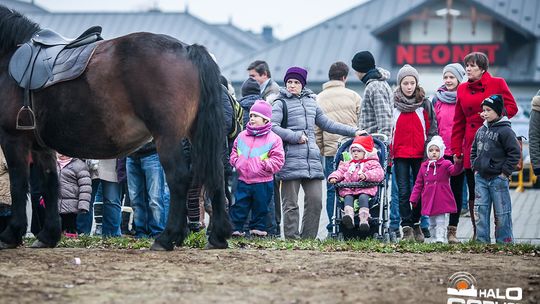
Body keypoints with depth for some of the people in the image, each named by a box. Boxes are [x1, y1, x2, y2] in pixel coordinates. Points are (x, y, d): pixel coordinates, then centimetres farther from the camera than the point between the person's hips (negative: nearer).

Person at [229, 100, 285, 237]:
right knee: (239, 206, 2)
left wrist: (265, 165, -18)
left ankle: (258, 228, 20)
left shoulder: (273, 139, -5)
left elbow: (278, 159, -8)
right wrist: (236, 162, 0)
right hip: (243, 180, 3)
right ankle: (235, 228, 8)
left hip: (263, 182, -3)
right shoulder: (242, 136, 8)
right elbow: (234, 152, 18)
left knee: (260, 208, 8)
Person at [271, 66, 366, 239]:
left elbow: (326, 124, 30)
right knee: (291, 204, -4)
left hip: (312, 159, 5)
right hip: (291, 160, -5)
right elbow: (272, 127, -9)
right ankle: (292, 239, -2)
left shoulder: (310, 102, 22)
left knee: (315, 201, -1)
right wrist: (295, 136, -13)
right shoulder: (281, 103, 4)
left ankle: (308, 238, 7)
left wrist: (353, 132, 30)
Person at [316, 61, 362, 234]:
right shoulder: (353, 96, 4)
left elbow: (316, 129, 5)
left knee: (332, 190, 4)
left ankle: (333, 227, 2)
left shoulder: (319, 99, 6)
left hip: (330, 150, 0)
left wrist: (319, 151, 9)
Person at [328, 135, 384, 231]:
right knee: (348, 197, -28)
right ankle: (349, 217, -50)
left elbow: (379, 173, -1)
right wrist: (334, 177, 1)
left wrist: (366, 175, -19)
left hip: (365, 188, -4)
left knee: (363, 197, -34)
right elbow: (340, 171, 24)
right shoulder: (348, 164, 34)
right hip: (348, 189, 4)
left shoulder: (372, 163, 16)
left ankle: (364, 220, -46)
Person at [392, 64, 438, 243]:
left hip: (420, 154, 1)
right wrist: (387, 153, 2)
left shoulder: (424, 104, 5)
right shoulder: (392, 104, 4)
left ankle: (416, 224, 21)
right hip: (400, 154, 0)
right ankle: (407, 229, -3)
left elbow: (432, 129, 7)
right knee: (404, 192, -4)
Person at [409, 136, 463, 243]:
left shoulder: (445, 164, -2)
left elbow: (454, 170, -22)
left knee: (440, 221, -9)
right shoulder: (424, 166, 11)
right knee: (432, 223, 12)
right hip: (429, 200, 5)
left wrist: (458, 164, -44)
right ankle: (435, 238, 22)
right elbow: (418, 184, 14)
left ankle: (440, 238, -14)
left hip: (442, 200, -5)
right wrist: (413, 198, 11)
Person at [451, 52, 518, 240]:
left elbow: (511, 107, 2)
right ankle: (477, 232, 11)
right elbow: (458, 122, 15)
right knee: (473, 193, 4)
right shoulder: (463, 89, 13)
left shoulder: (497, 84, 1)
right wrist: (456, 150, 11)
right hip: (471, 148, 4)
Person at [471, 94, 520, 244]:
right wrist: (475, 167, 11)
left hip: (498, 178, -6)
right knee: (480, 210, 4)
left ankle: (504, 241, 8)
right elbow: (474, 150, 23)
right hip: (481, 178, 6)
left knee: (502, 212, 1)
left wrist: (505, 172, -12)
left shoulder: (505, 131, -10)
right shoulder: (481, 130, 11)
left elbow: (515, 153, -12)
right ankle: (482, 240, 10)